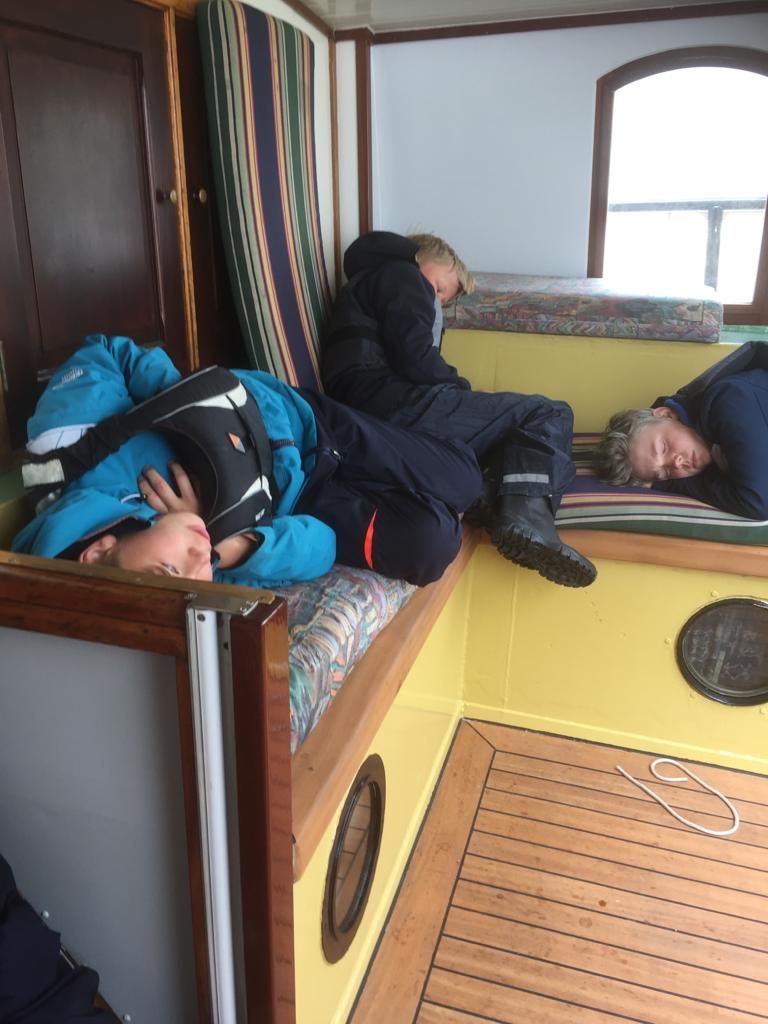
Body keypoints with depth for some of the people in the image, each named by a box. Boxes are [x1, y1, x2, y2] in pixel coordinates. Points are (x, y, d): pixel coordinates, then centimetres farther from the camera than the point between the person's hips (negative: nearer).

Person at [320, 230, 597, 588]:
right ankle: (528, 517, -29)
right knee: (549, 415, -4)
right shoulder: (401, 275, 11)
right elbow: (415, 357, -8)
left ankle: (494, 504, -17)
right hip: (392, 401, -9)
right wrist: (464, 389, 9)